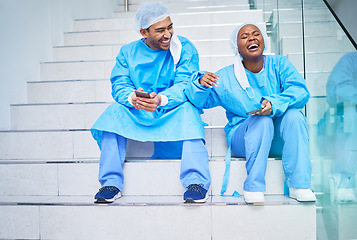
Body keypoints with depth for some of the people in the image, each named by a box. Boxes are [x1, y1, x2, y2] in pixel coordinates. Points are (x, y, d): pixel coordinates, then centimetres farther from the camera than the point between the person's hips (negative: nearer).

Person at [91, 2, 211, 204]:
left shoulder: (185, 48, -1)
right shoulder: (128, 53, 6)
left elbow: (185, 85, -14)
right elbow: (119, 85, -6)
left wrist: (161, 100, -36)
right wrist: (132, 97, -32)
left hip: (173, 115, -2)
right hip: (138, 116, 2)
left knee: (188, 110, -33)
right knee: (115, 111, -25)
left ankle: (197, 183, -36)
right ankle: (111, 183, -22)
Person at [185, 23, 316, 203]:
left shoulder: (279, 64, 3)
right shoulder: (227, 77, 1)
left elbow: (300, 91, -12)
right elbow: (198, 101, -1)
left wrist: (274, 104, -32)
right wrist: (201, 84, -25)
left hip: (278, 140, 2)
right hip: (242, 139, -1)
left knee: (294, 114, -27)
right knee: (262, 121, -31)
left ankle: (298, 185, -23)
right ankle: (253, 187, -26)